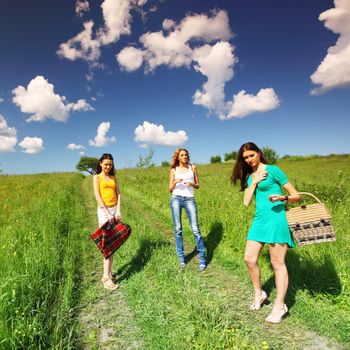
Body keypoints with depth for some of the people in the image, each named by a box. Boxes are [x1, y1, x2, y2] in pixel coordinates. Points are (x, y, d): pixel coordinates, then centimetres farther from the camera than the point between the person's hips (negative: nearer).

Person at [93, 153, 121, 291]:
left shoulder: (113, 177, 15)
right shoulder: (97, 177, 1)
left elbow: (118, 194, 8)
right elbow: (97, 196, -9)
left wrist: (118, 211, -6)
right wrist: (107, 213, -16)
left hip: (115, 210, 5)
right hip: (104, 210, -5)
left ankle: (108, 273, 16)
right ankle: (107, 277, -3)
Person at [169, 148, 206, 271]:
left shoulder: (192, 167, 11)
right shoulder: (173, 170, 10)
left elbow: (197, 185, 14)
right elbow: (170, 189, 11)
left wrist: (191, 184, -7)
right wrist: (175, 182, -9)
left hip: (189, 199, -1)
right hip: (176, 199, 1)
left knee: (195, 228, -7)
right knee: (178, 229, 2)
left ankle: (202, 258, 4)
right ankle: (181, 258, 15)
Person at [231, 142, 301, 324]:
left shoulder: (272, 170, -4)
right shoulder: (249, 177, 14)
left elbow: (297, 196, -4)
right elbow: (246, 202, 3)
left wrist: (283, 198, -25)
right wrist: (254, 182, -4)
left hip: (275, 219, -6)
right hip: (259, 220, 6)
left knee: (277, 263, 1)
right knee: (249, 258, 7)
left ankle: (279, 306, 16)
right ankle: (259, 294, 29)